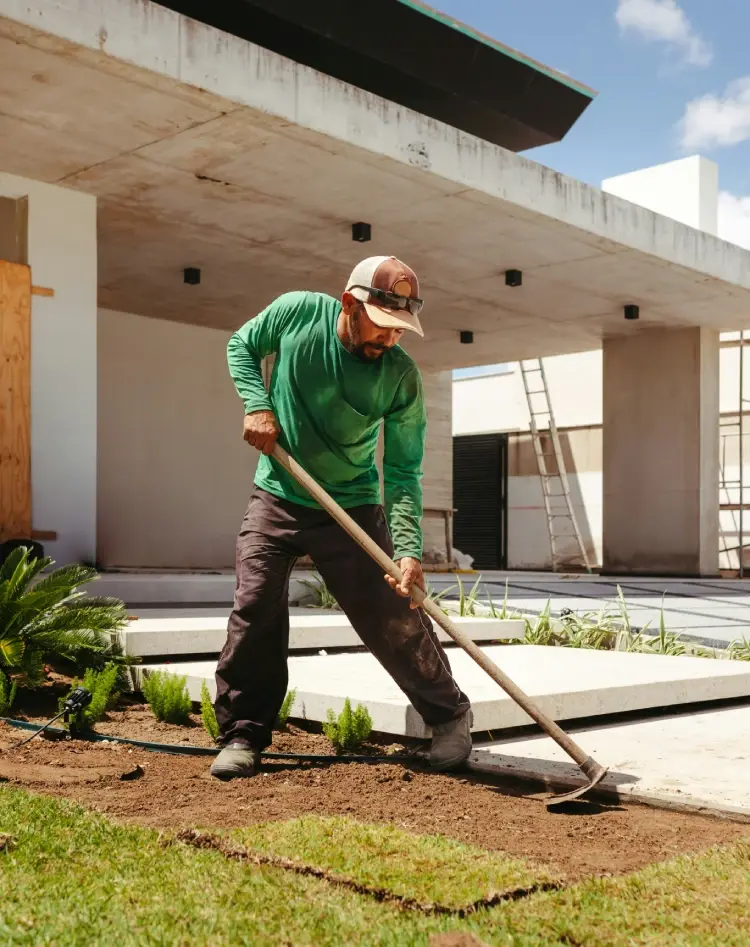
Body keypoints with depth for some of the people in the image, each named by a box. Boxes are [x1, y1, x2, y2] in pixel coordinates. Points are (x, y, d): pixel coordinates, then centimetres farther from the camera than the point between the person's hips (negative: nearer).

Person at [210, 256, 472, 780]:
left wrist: (409, 549, -29)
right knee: (255, 612, -3)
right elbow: (242, 346, 7)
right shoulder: (297, 311, -13)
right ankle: (243, 735, 10)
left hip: (352, 508, -1)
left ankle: (450, 716, 18)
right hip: (277, 498, 2)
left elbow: (403, 473, -17)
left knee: (393, 616, -3)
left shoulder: (401, 377, -17)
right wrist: (258, 405, -10)